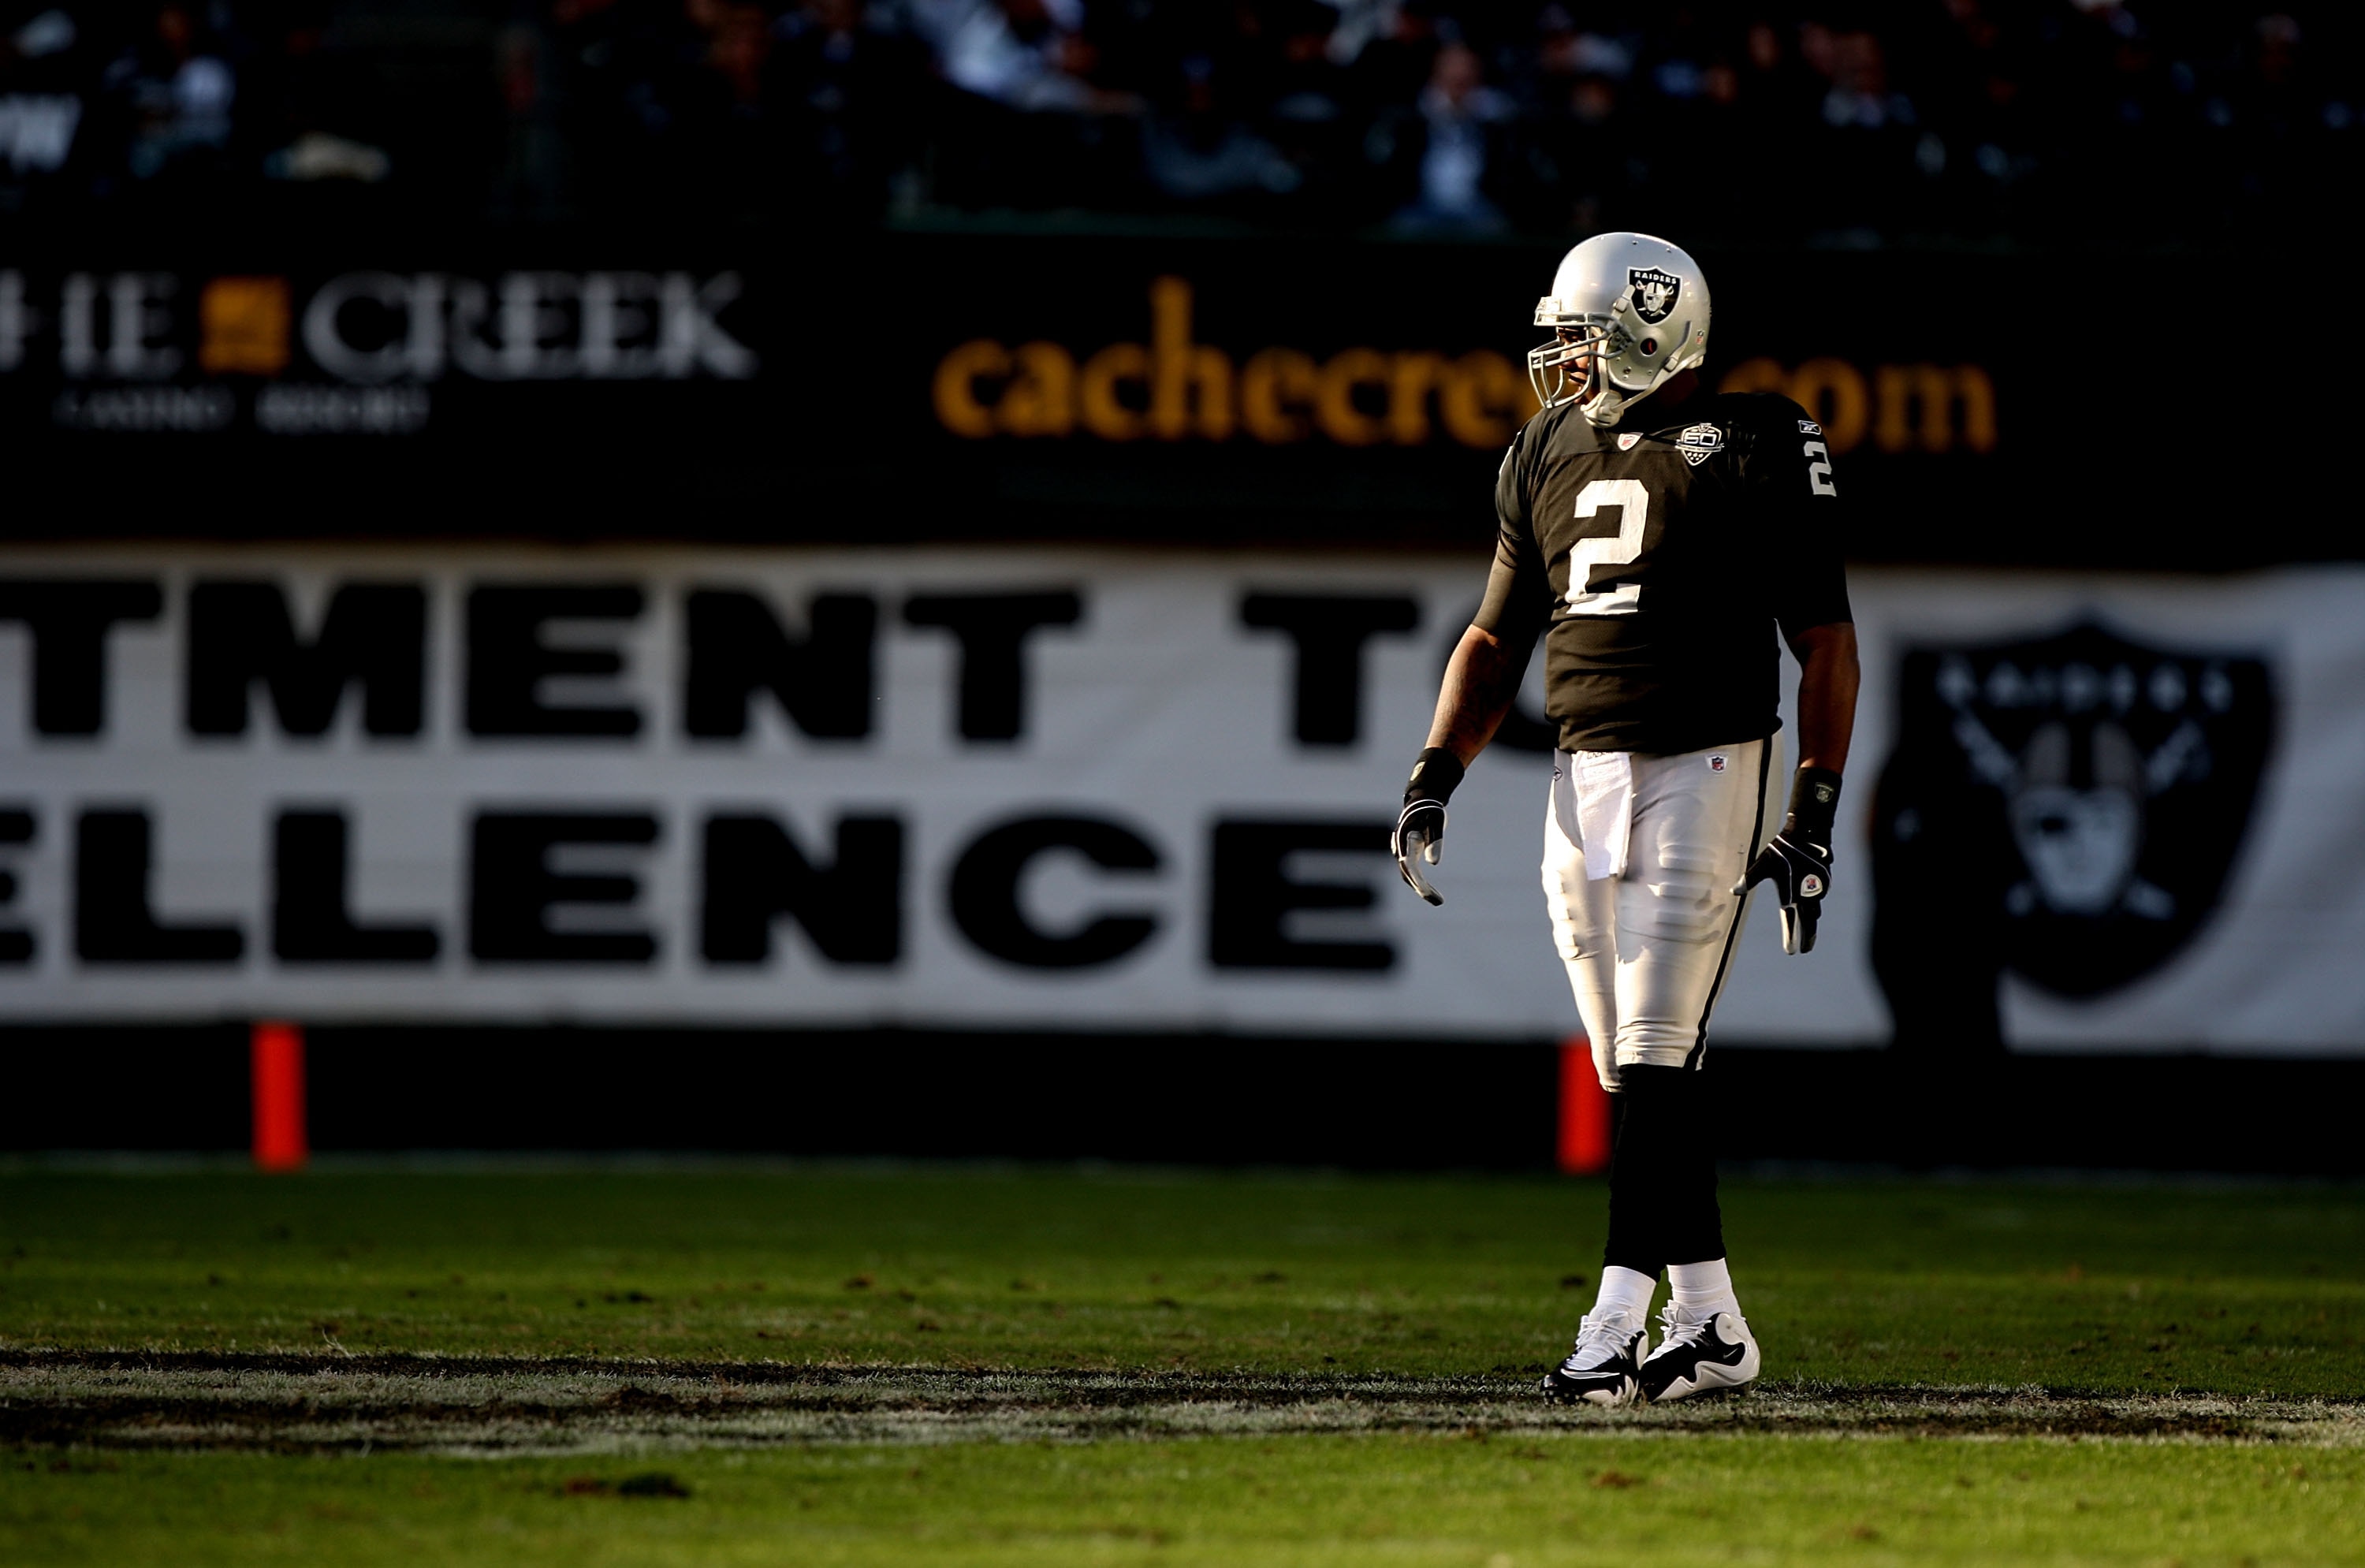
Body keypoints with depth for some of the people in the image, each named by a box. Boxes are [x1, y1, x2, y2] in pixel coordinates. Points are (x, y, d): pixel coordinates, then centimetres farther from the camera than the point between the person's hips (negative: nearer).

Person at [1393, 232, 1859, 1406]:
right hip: (1584, 776, 6)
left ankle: (1618, 1322, -13)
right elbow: (1498, 638, 20)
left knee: (1653, 1058, -12)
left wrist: (1815, 814, -8)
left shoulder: (1755, 449, -4)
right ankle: (1710, 1324, 12)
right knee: (1632, 1074, 6)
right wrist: (1436, 776, 8)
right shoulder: (1550, 454, 14)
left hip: (1702, 768, -6)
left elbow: (1824, 639, -3)